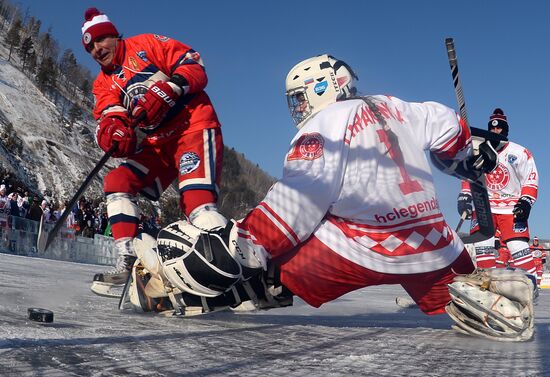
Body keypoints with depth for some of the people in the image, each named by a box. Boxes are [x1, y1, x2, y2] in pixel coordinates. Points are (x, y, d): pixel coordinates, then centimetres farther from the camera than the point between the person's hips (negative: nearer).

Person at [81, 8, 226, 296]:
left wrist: (167, 90, -23)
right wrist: (111, 132, -25)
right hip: (157, 145, 7)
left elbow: (195, 66, -7)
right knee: (117, 182, -7)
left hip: (194, 125, -7)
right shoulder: (103, 83, 18)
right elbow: (107, 117, 0)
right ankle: (129, 263, -6)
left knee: (196, 200, -27)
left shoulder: (147, 44, 2)